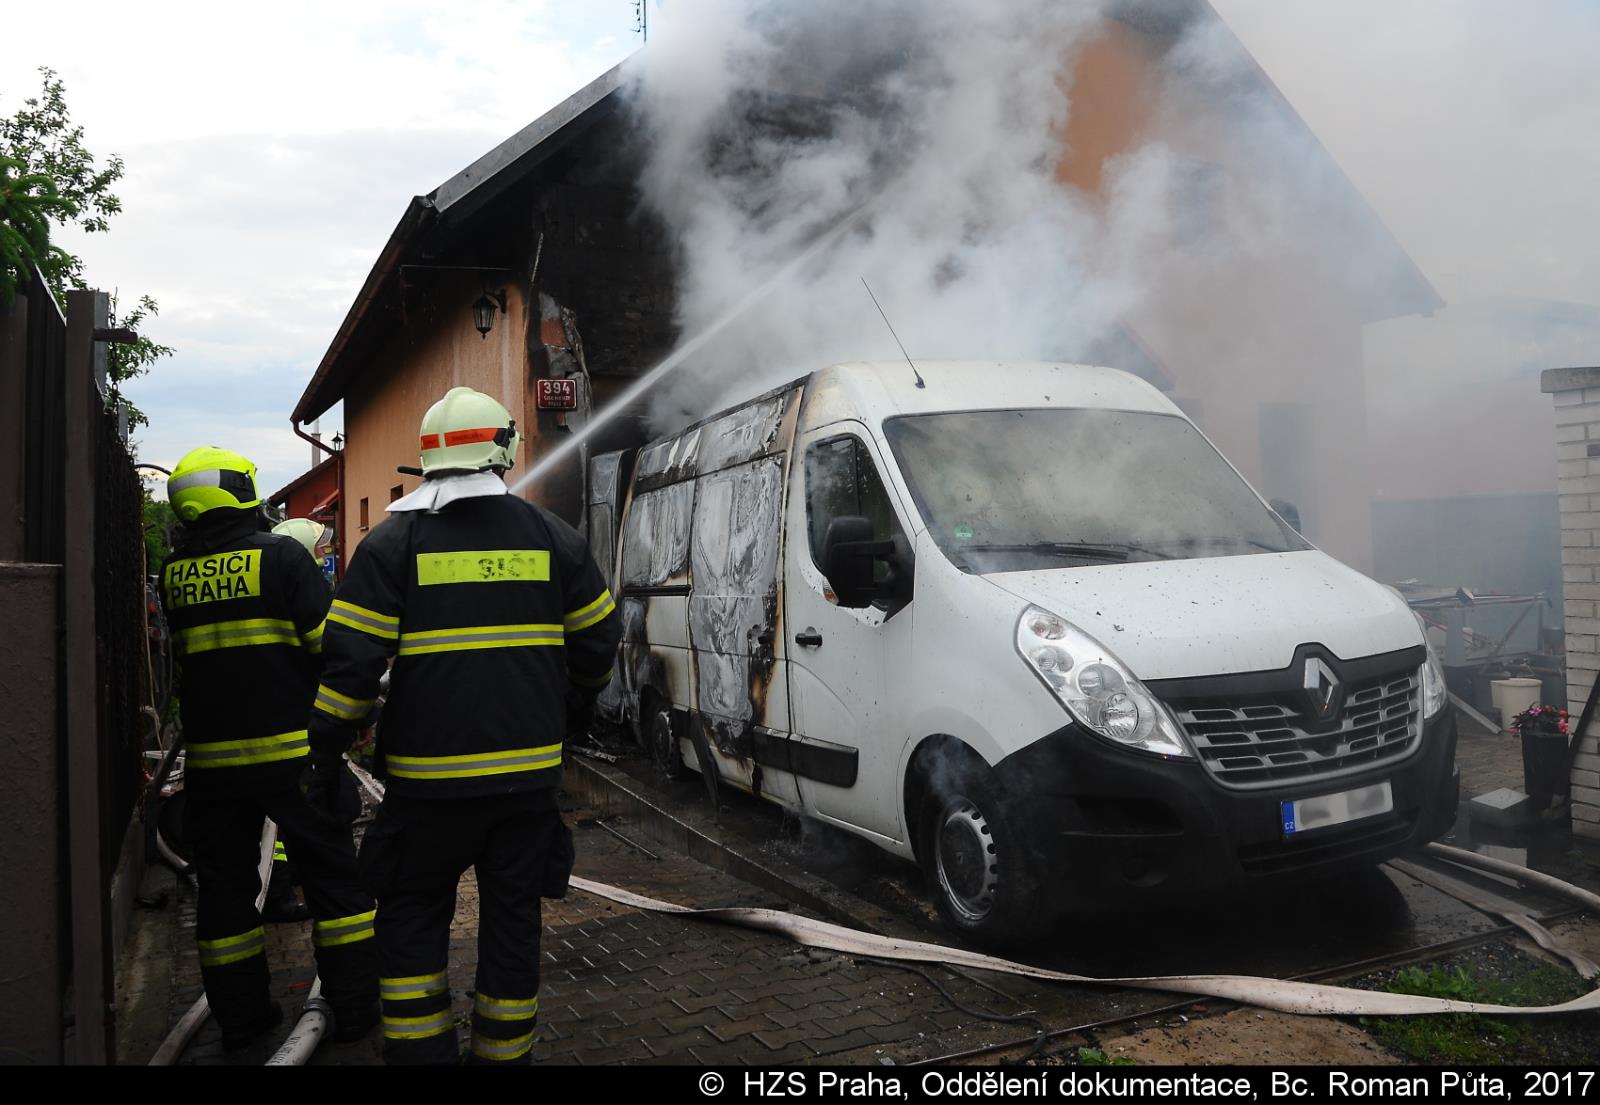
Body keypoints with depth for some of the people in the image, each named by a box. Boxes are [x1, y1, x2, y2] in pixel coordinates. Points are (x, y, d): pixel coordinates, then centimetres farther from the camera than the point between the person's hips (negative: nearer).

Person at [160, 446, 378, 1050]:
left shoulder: (173, 572, 5)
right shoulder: (279, 555, -10)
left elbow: (182, 657, 17)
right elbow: (330, 642, -12)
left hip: (210, 756, 5)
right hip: (290, 750, -4)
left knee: (224, 881, 14)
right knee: (332, 871, 7)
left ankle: (238, 1013, 23)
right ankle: (353, 1005, 12)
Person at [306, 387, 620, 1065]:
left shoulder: (395, 540, -3)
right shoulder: (553, 537, 4)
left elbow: (350, 660, -7)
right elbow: (598, 642, 10)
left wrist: (325, 755, 3)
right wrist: (572, 701, 30)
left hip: (431, 774, -2)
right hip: (530, 772, 3)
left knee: (413, 910, 15)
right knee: (513, 915, 14)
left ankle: (420, 1049, 15)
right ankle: (504, 1052, 24)